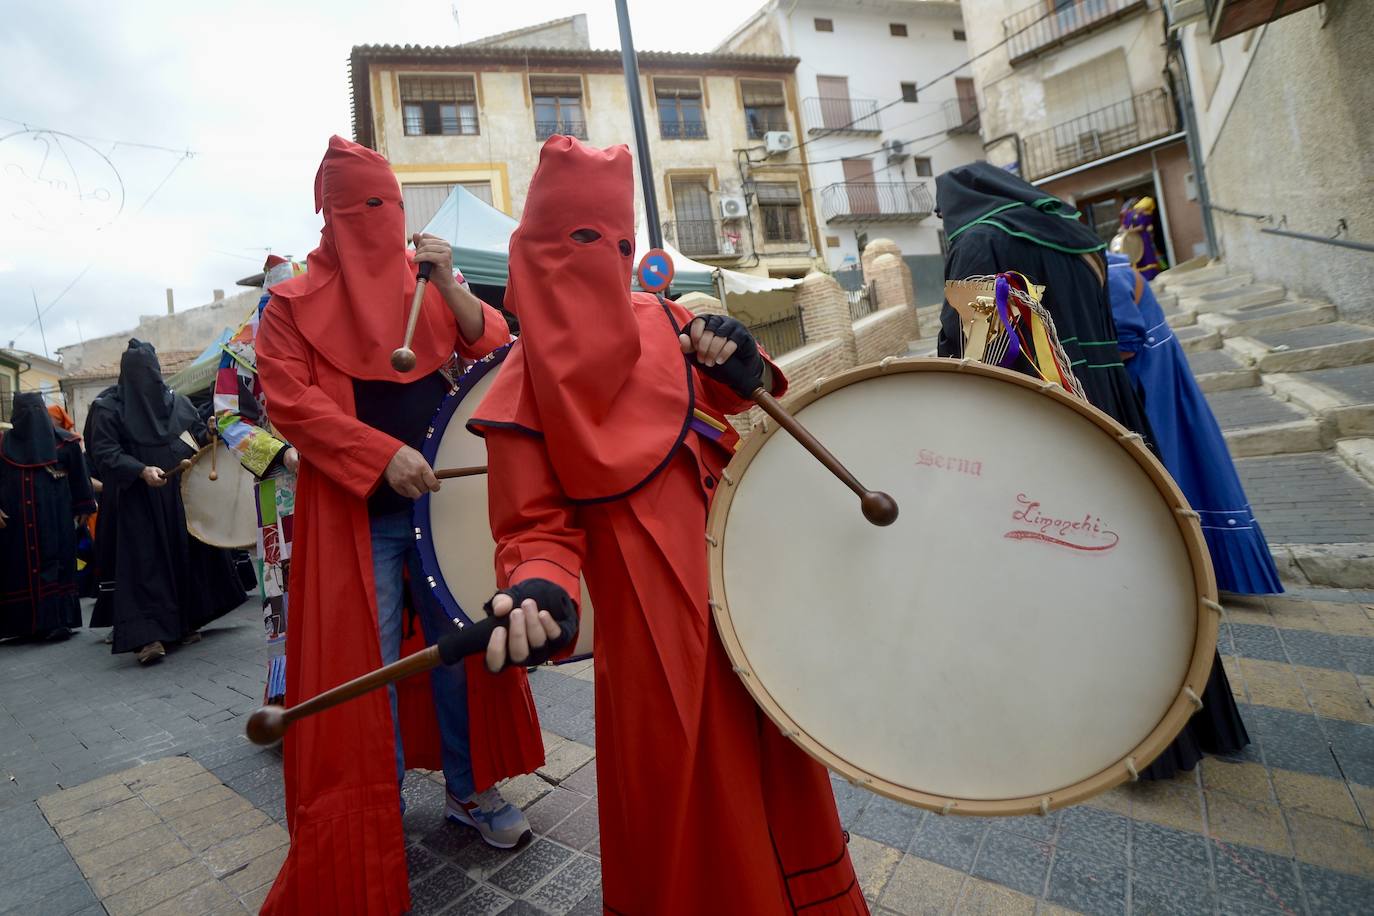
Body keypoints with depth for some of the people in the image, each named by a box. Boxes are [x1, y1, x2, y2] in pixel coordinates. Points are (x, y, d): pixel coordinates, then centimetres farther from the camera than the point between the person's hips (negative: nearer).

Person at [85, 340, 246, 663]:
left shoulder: (177, 402, 10)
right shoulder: (109, 407, -2)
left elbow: (198, 432, 18)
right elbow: (105, 453, -10)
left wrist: (209, 433, -6)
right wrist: (141, 470, -27)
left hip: (181, 497, 5)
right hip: (138, 502, -4)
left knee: (187, 555, 9)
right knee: (145, 563, -8)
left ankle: (186, 623, 20)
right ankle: (146, 635, -9)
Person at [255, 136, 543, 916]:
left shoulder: (429, 287, 12)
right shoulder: (295, 304, 2)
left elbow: (495, 349, 1)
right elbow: (289, 400, -9)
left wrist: (448, 284, -12)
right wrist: (383, 454, -21)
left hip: (442, 495, 3)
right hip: (355, 510, -3)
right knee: (365, 663, 4)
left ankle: (472, 790, 29)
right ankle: (375, 820, 23)